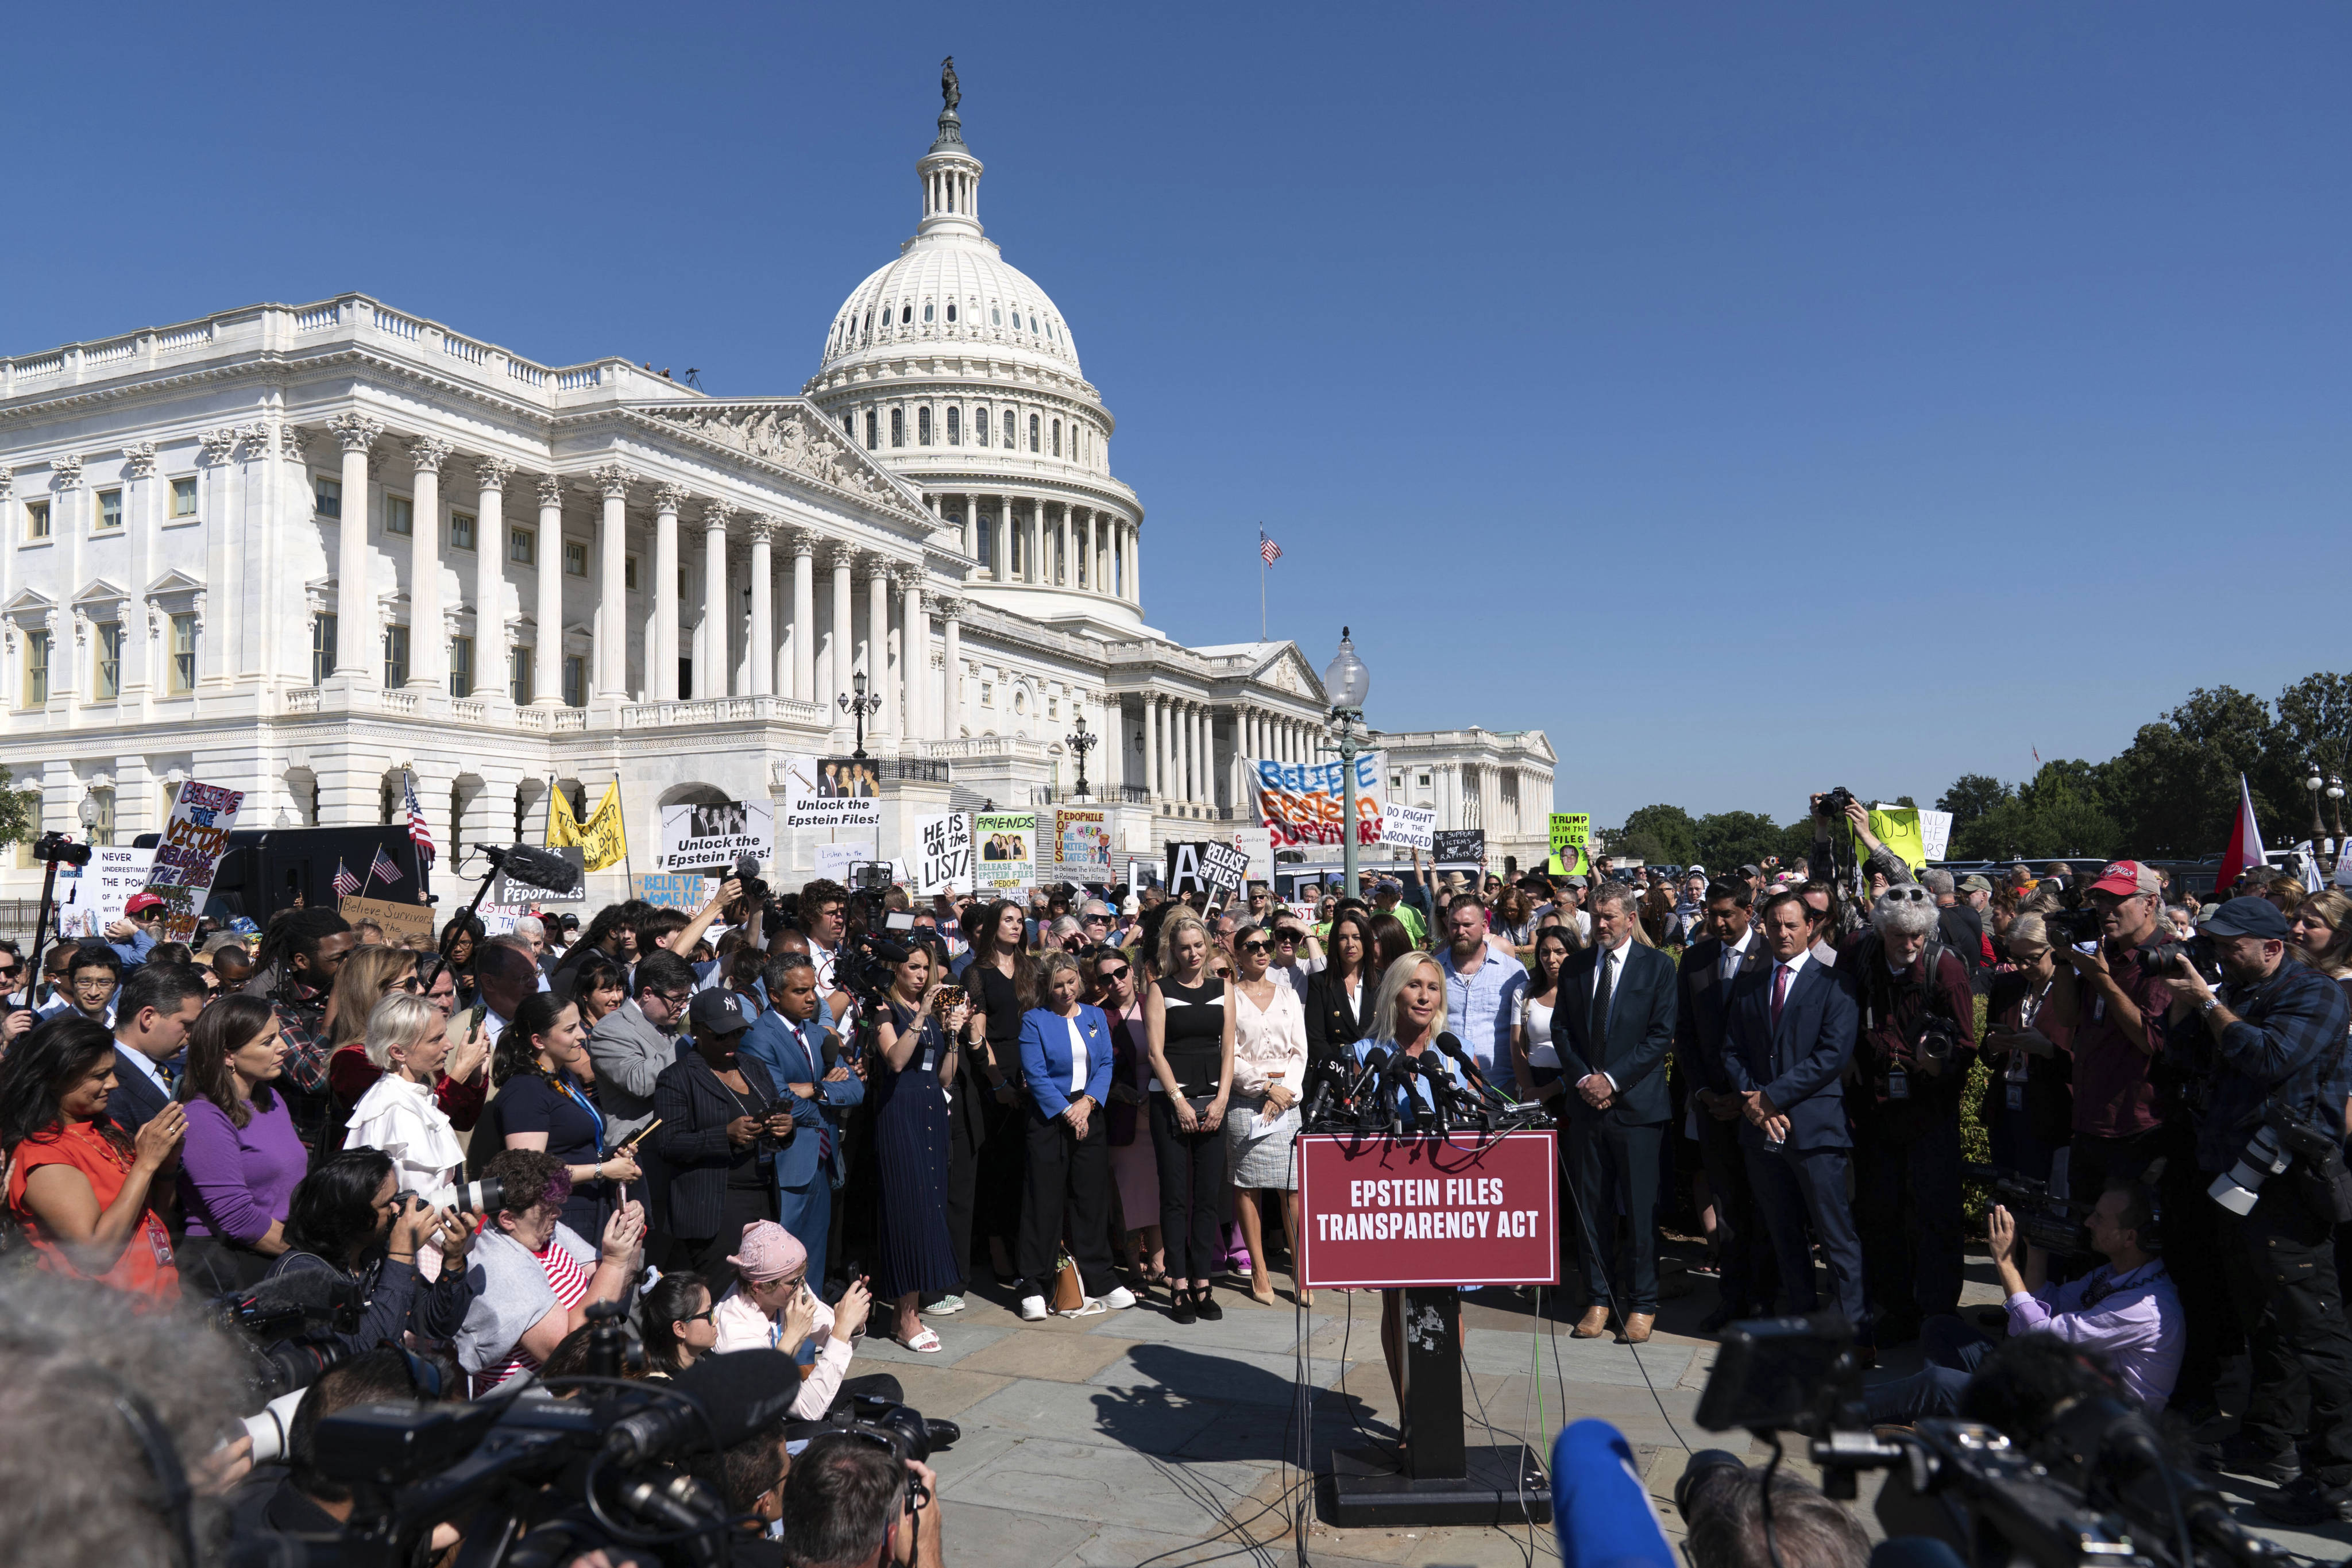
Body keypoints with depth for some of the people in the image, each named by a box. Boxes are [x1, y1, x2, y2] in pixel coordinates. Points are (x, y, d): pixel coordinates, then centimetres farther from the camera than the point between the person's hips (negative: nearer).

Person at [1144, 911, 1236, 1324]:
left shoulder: (1222, 989, 11)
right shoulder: (1159, 991, 2)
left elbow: (1228, 1049, 7)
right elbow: (1156, 1051, -4)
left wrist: (1221, 1100, -4)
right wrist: (1180, 1102, -10)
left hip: (1212, 1100, 3)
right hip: (1171, 1099, -3)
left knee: (1208, 1195, 3)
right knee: (1175, 1195, -1)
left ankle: (1203, 1284, 9)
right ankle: (1179, 1286, 5)